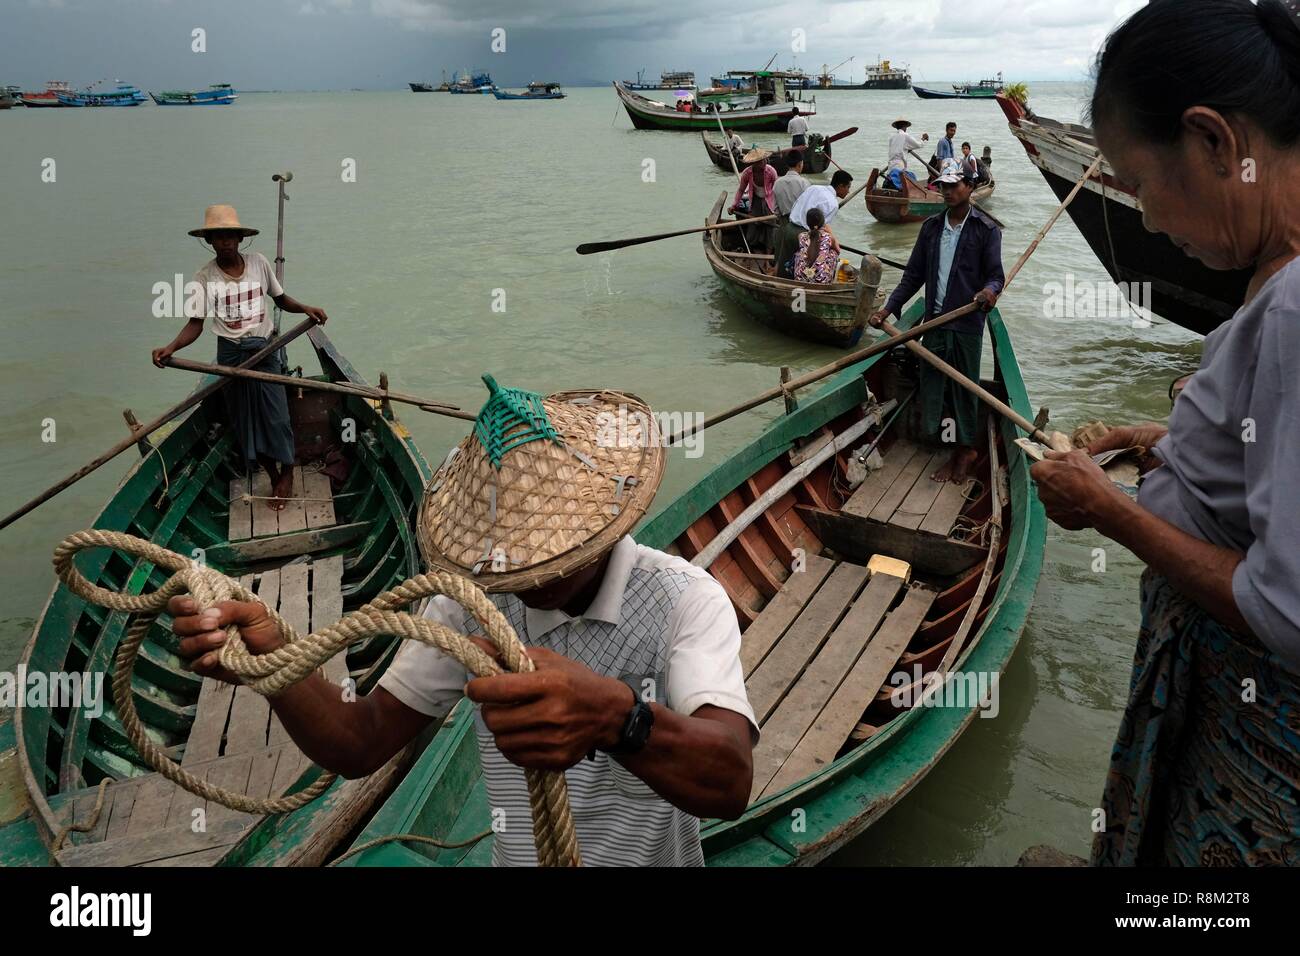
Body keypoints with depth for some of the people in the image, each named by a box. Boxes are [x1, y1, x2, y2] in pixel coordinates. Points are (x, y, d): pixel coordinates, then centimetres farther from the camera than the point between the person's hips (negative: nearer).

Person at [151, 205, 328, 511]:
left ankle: (287, 472, 16)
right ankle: (274, 476, 20)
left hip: (265, 348, 0)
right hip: (230, 353, 0)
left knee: (275, 414, -3)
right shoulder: (204, 278, -5)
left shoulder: (258, 262, -1)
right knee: (244, 419, 6)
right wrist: (171, 347, -24)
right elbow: (195, 324, -8)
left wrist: (305, 308, -8)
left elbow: (281, 299, 11)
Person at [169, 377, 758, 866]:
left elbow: (730, 782, -37)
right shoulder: (474, 602, -11)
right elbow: (360, 744, -13)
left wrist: (614, 717, -56)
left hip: (653, 855, -2)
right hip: (517, 856, 3)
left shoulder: (686, 601, -23)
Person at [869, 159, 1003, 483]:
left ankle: (966, 450, 17)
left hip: (967, 323, -5)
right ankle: (957, 452, 16)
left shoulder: (986, 230, -3)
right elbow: (914, 275, 13)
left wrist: (990, 290, -32)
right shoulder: (931, 227, 11)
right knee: (932, 386, 5)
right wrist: (888, 309, 5)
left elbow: (995, 273, -7)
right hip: (934, 321, 5)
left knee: (964, 387, 2)